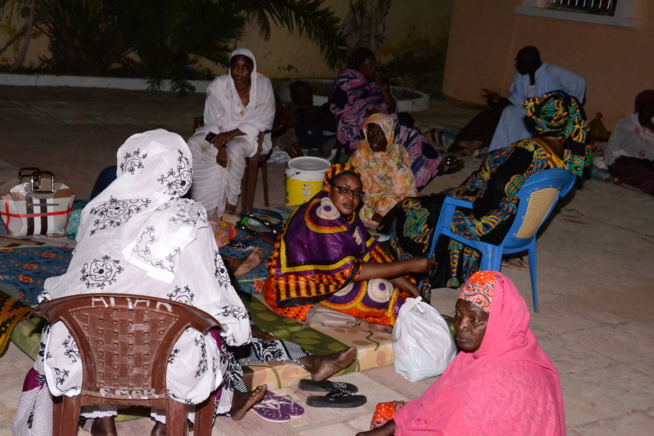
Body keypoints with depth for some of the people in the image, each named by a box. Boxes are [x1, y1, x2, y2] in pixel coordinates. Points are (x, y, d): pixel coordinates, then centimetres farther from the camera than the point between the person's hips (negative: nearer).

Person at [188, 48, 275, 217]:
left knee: (235, 149, -36)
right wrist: (220, 146, -26)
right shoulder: (218, 86, -12)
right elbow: (212, 122, -8)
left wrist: (231, 134, -24)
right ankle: (205, 205, -17)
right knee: (194, 144, -24)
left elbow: (262, 122, -13)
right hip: (220, 133, 3)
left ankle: (231, 202, -17)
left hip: (249, 134, -2)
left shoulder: (263, 85, -13)